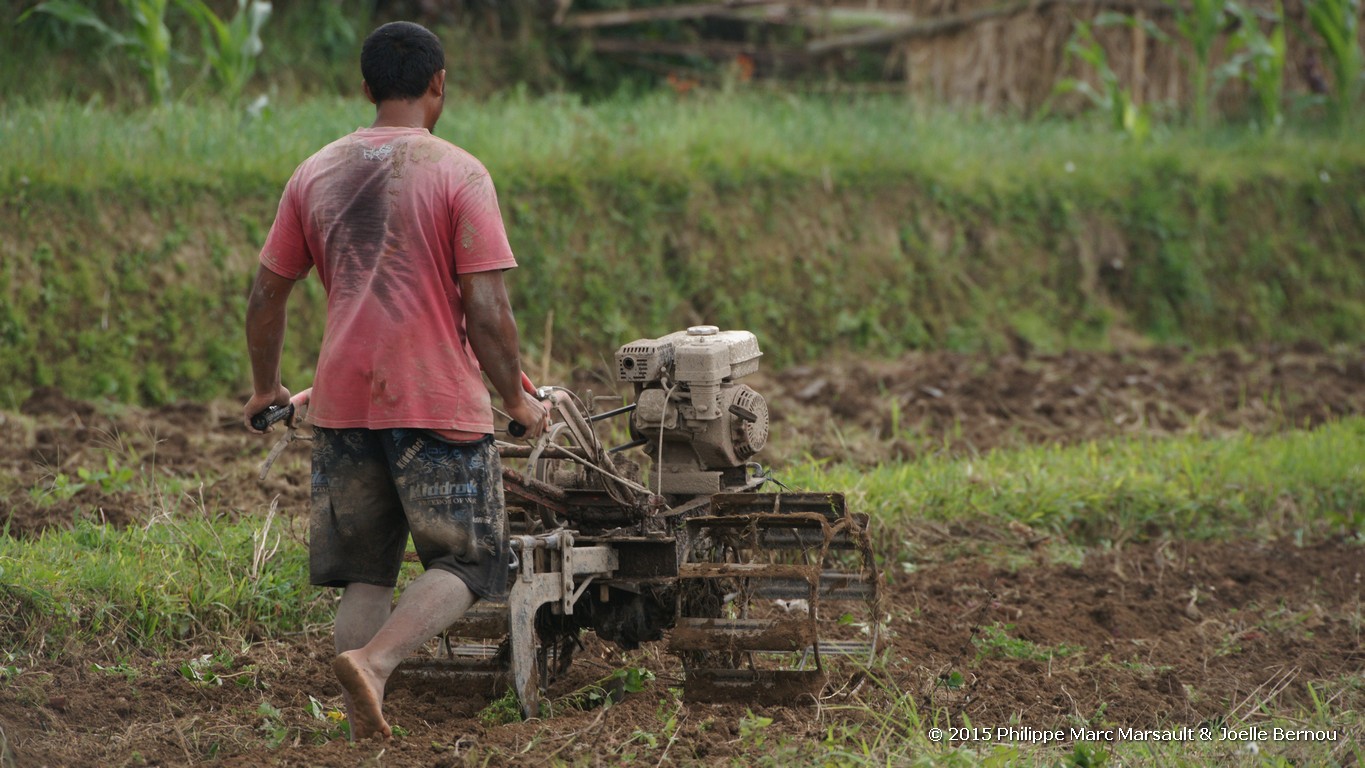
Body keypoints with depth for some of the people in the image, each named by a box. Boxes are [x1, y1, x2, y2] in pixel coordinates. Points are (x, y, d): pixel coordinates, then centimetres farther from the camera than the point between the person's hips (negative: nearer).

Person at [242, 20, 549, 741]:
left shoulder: (316, 174, 8)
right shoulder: (459, 174, -7)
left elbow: (265, 296, 13)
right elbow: (487, 311, -11)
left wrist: (265, 390, 27)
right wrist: (516, 398, 2)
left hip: (343, 402, 5)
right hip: (438, 399, -5)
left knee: (364, 574, 13)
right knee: (466, 562, 5)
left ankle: (367, 733, 6)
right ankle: (373, 660, -19)